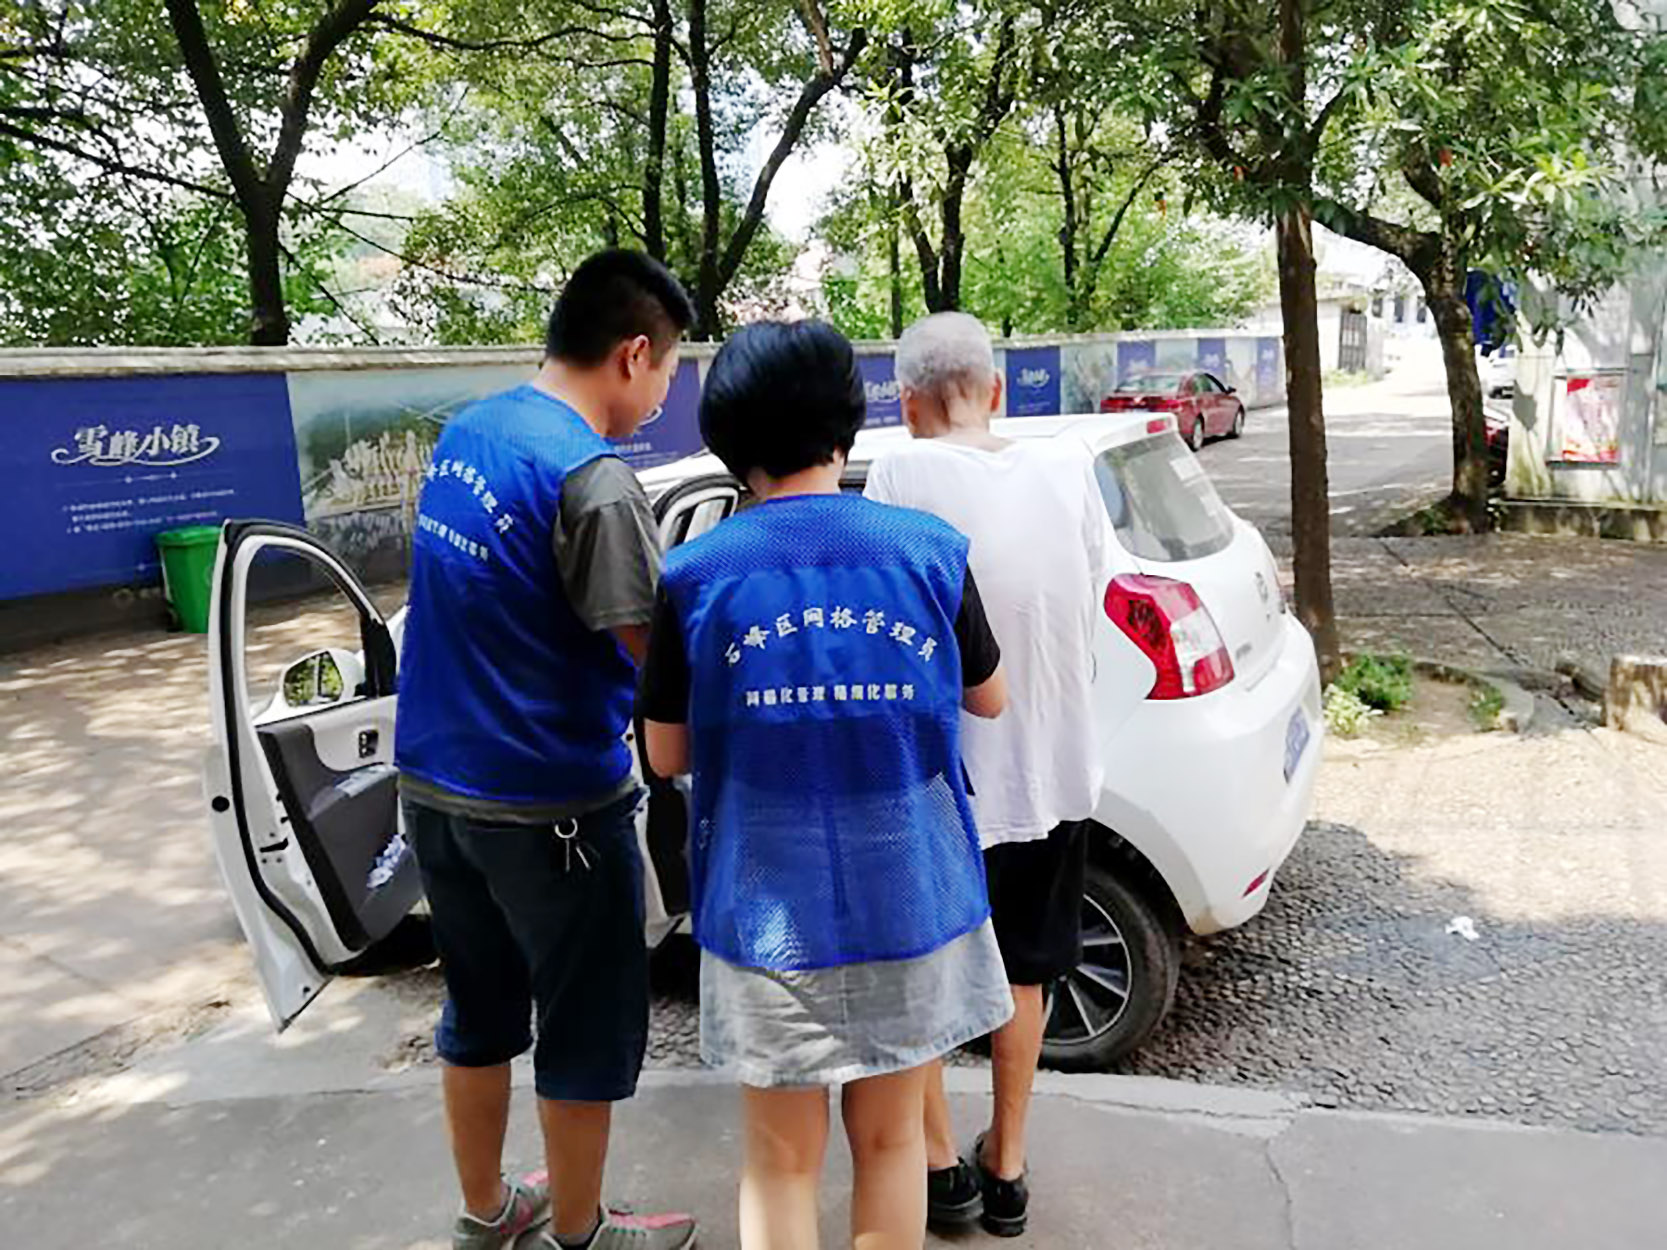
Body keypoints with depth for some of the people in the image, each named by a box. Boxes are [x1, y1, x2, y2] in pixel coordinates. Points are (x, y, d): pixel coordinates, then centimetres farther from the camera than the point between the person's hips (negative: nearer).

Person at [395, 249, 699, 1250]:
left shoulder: (465, 433, 4)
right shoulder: (591, 476, -22)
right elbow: (658, 658, -20)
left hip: (435, 783, 8)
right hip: (550, 807, -8)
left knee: (481, 1012, 23)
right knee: (589, 1031, 12)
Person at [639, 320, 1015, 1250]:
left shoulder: (695, 576, -10)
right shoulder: (930, 551, -7)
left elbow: (669, 755, 0)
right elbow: (988, 699, 8)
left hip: (768, 916, -1)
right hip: (909, 903, 1)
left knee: (782, 1162, 16)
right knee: (891, 1139, 20)